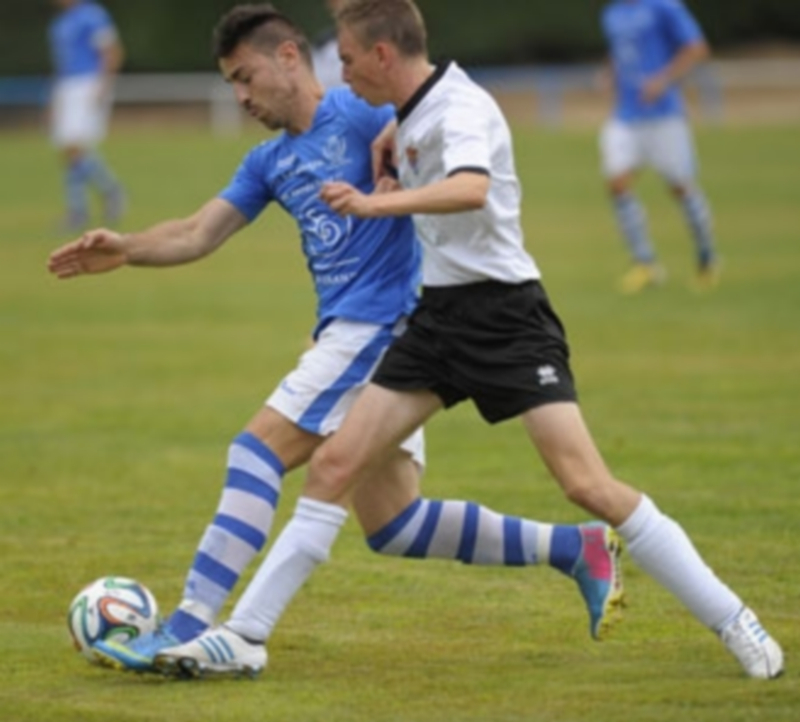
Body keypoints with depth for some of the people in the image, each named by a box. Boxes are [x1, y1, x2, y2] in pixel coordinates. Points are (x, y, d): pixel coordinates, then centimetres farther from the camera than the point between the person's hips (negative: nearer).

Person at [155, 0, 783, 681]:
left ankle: (733, 622, -6)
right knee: (335, 464, 1)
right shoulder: (414, 112, 9)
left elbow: (471, 189, -40)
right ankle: (245, 634, 4)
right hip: (440, 315, 8)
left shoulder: (461, 108, -18)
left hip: (504, 314, -8)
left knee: (587, 483, -16)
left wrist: (377, 204, -52)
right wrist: (387, 159, 14)